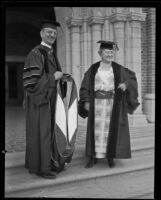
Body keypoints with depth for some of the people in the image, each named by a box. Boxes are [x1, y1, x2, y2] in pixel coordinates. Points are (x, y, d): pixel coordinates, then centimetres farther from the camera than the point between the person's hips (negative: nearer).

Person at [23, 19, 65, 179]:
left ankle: (50, 162, 26)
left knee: (50, 132, 14)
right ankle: (41, 167, 11)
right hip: (39, 101, -9)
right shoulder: (35, 54, -14)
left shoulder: (51, 54, 14)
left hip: (50, 101, 9)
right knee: (41, 133, -2)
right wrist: (53, 77, -16)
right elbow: (31, 82, -22)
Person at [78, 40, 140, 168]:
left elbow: (132, 77, 10)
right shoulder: (93, 69, 2)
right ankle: (94, 156, 12)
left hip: (113, 104, 0)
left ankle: (110, 156, 17)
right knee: (96, 130, 2)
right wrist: (86, 101, -10)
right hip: (97, 103, 0)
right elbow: (85, 87, 3)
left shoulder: (118, 69, 2)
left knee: (111, 129, 3)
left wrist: (126, 84, -11)